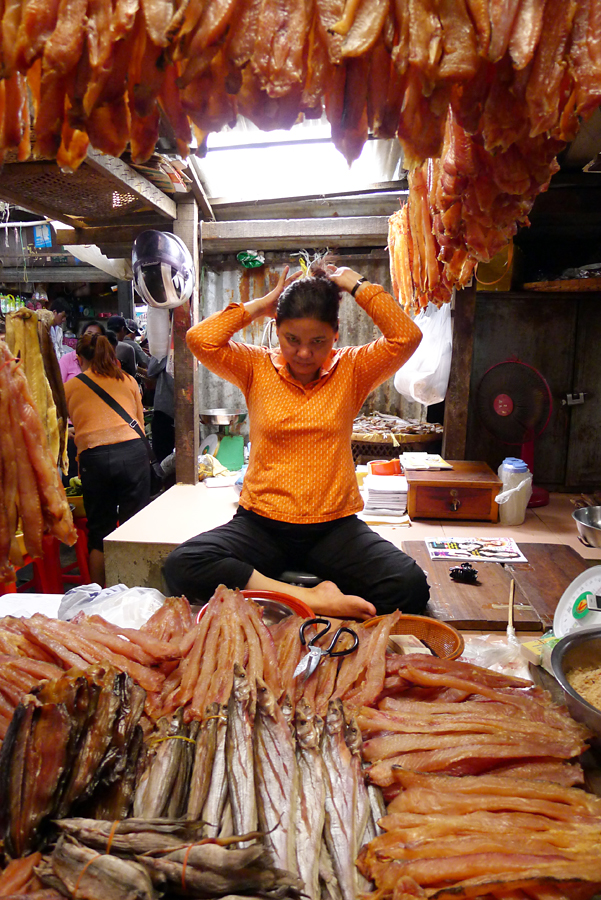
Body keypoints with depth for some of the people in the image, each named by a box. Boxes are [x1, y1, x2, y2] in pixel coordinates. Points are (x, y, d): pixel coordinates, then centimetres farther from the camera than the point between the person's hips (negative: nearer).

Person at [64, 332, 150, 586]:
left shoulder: (70, 387, 14)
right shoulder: (128, 380, 17)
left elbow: (73, 425, 18)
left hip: (94, 457, -1)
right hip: (133, 451, 1)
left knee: (99, 533, 11)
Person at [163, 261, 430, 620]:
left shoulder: (352, 370, 5)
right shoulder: (257, 367, 5)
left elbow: (408, 336, -8)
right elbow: (200, 338, -8)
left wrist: (358, 286, -2)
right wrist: (262, 304, -1)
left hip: (334, 526, 0)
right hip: (261, 524, 1)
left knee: (410, 586, -24)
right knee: (181, 567, -26)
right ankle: (310, 597, -21)